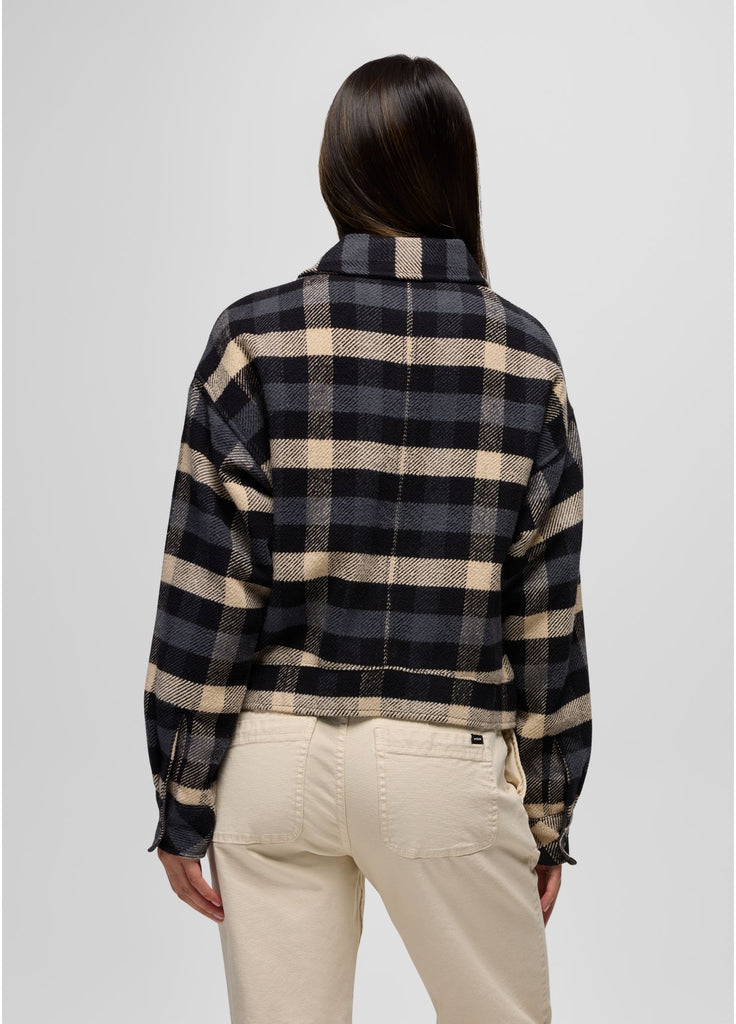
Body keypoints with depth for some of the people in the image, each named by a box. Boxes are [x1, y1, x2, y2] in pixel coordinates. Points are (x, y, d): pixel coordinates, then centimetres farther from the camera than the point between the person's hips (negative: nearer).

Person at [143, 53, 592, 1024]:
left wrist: (182, 800, 2)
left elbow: (210, 589, -7)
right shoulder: (524, 356, -2)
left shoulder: (256, 337, -5)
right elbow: (546, 611, 0)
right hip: (448, 763, 1)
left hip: (278, 757, 0)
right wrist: (550, 811, 9)